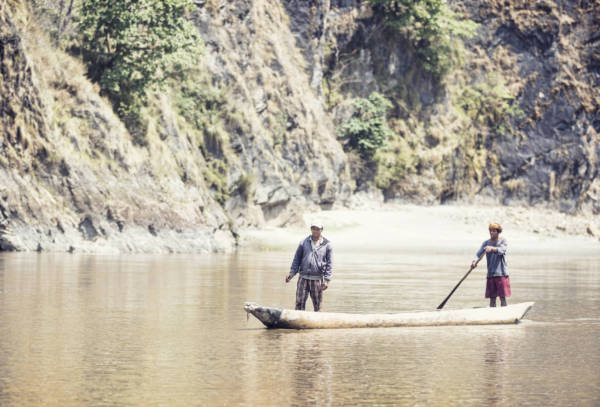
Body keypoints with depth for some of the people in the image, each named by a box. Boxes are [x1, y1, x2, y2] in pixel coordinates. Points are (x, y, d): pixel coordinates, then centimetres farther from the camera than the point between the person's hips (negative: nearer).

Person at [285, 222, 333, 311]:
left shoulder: (327, 245, 3)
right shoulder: (304, 243, 8)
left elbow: (329, 264, 1)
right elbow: (297, 259, 11)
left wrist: (326, 280, -8)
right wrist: (292, 273, -2)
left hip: (317, 279, -1)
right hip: (303, 277, 1)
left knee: (317, 305, 4)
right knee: (299, 302, -6)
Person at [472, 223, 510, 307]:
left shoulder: (503, 241, -1)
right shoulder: (486, 243, 8)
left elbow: (501, 250, -22)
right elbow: (479, 253, -6)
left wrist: (492, 248, -42)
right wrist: (475, 261, -27)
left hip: (502, 273, -3)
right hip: (491, 274, 3)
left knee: (502, 297, -4)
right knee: (492, 298, 4)